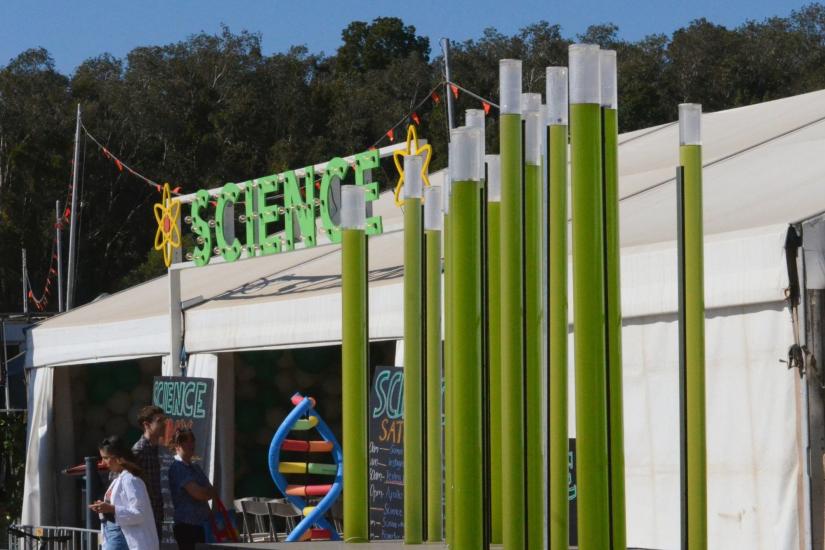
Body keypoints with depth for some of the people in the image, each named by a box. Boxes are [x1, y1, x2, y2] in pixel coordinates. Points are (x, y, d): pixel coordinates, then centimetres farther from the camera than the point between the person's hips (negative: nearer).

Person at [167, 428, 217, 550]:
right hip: (186, 526, -8)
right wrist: (210, 492, 2)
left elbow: (212, 492, 17)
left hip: (199, 525, 8)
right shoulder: (177, 468, -10)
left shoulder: (195, 468, 18)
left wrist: (205, 493, -2)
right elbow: (198, 493, -16)